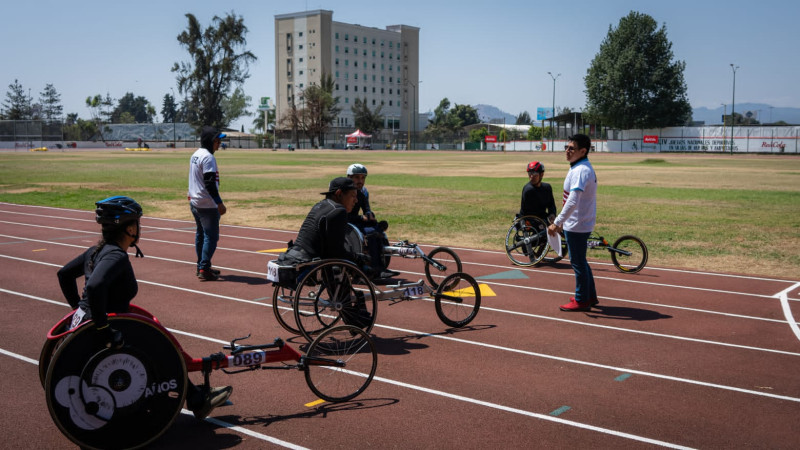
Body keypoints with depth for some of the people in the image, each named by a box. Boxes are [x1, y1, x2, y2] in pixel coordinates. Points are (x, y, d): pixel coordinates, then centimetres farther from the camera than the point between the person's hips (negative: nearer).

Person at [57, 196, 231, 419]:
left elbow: (64, 273, 20)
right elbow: (95, 287, -39)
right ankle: (197, 400, 11)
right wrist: (103, 329, -34)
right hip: (94, 338, -10)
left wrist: (79, 308, 25)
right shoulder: (116, 256, -21)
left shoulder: (98, 250, 9)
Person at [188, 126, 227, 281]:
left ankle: (201, 266, 24)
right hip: (207, 204, -10)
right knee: (211, 236, -6)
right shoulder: (208, 157, -17)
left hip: (194, 203, 10)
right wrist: (219, 203, -22)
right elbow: (210, 183, -23)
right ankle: (204, 269, -7)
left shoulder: (195, 155, 13)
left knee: (200, 234, 17)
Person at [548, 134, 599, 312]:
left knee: (578, 262, 0)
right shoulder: (582, 168, 13)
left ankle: (582, 301, 11)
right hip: (575, 223, 11)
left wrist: (557, 222, -31)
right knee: (580, 261, 20)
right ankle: (590, 296, 30)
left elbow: (573, 201, -31)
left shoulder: (580, 171, -21)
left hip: (577, 225, -11)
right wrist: (562, 222, 23)